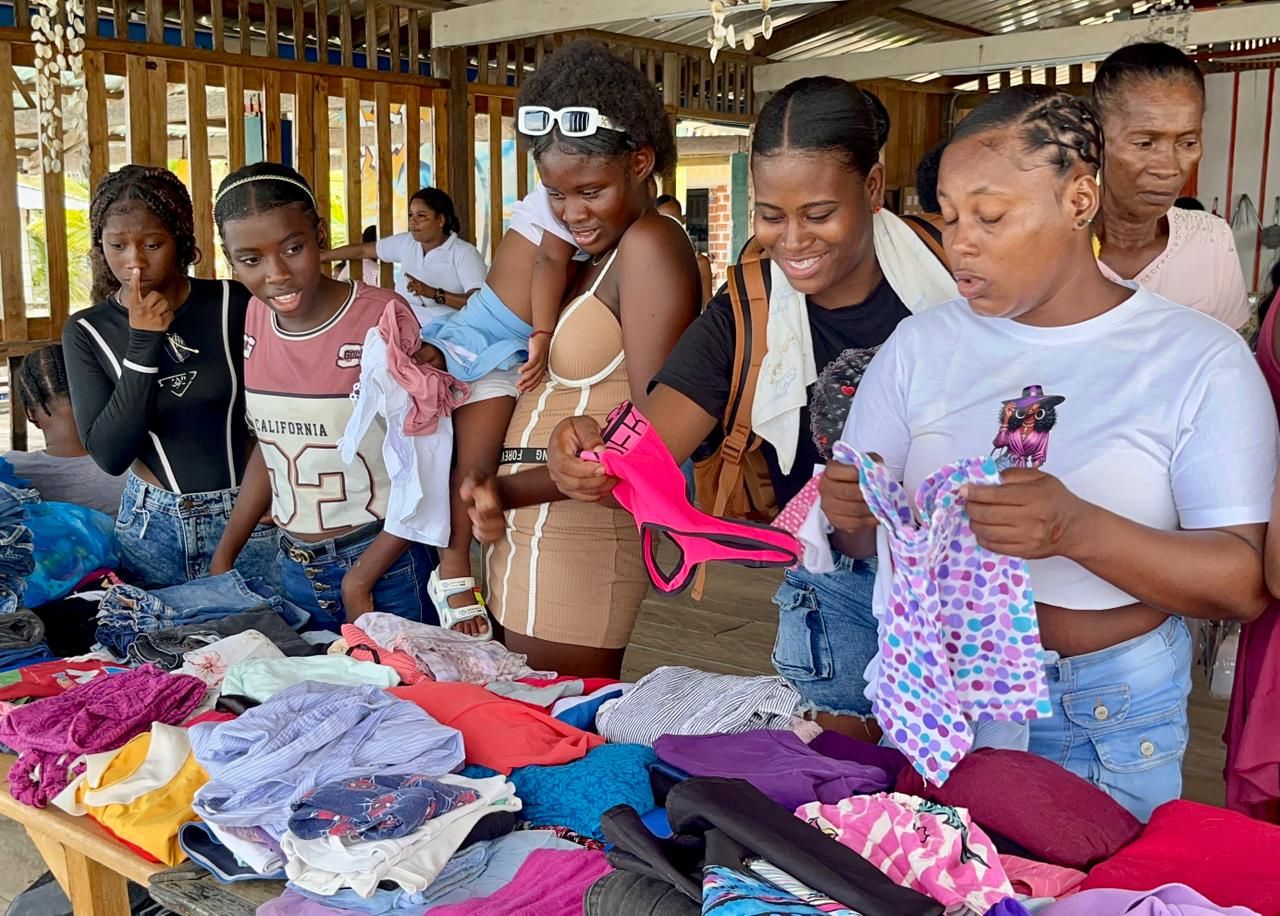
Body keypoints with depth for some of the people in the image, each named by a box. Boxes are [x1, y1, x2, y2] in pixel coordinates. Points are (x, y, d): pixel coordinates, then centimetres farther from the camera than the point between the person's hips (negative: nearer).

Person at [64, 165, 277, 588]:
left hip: (247, 517, -1)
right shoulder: (86, 332, -4)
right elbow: (109, 456, -13)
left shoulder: (234, 304, -9)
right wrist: (142, 343, -19)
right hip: (152, 524, 2)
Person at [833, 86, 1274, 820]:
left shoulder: (1200, 359, -8)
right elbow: (865, 538, 2)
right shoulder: (921, 344, 1)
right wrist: (850, 514, -21)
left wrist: (1078, 530, -32)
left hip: (1109, 715, -2)